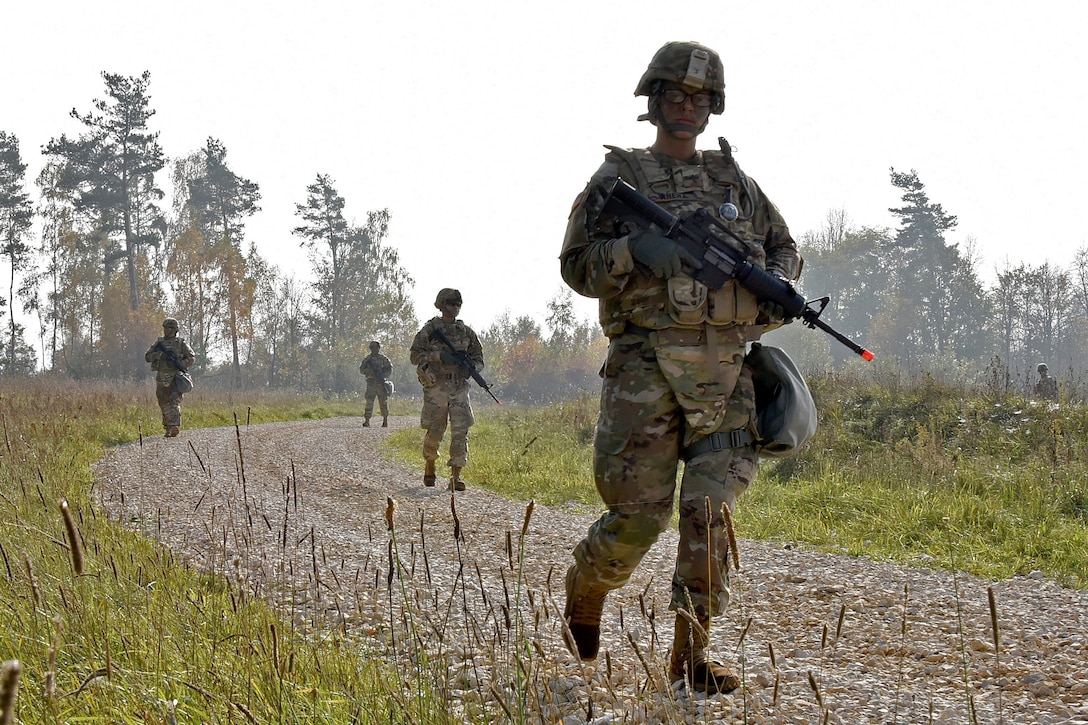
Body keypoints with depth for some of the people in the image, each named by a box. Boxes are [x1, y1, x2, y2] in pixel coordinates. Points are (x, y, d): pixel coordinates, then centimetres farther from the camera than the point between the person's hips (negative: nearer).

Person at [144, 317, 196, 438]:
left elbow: (191, 358, 3)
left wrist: (181, 364, -16)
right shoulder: (159, 343, 13)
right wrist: (160, 354, -11)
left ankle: (175, 427, -23)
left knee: (175, 402, -12)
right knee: (164, 404, 3)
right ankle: (168, 428, 10)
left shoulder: (181, 343, 6)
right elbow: (147, 357, 7)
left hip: (176, 377, -3)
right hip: (161, 378, 3)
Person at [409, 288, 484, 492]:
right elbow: (415, 355, -3)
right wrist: (438, 356, -17)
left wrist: (470, 367, -5)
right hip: (436, 387, -3)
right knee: (434, 431, 5)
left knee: (460, 431, -9)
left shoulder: (466, 332, 12)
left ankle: (456, 476, -10)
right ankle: (429, 467, 31)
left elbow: (479, 358, 18)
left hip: (459, 388, 3)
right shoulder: (430, 329, 1)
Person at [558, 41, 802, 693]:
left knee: (709, 509, -6)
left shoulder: (734, 179, 15)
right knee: (639, 513, -3)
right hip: (645, 365, -3)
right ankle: (586, 587, 28)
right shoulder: (616, 179, 5)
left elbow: (785, 247, 24)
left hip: (724, 370, 3)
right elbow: (577, 266, 0)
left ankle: (692, 650, 0)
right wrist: (636, 249, -18)